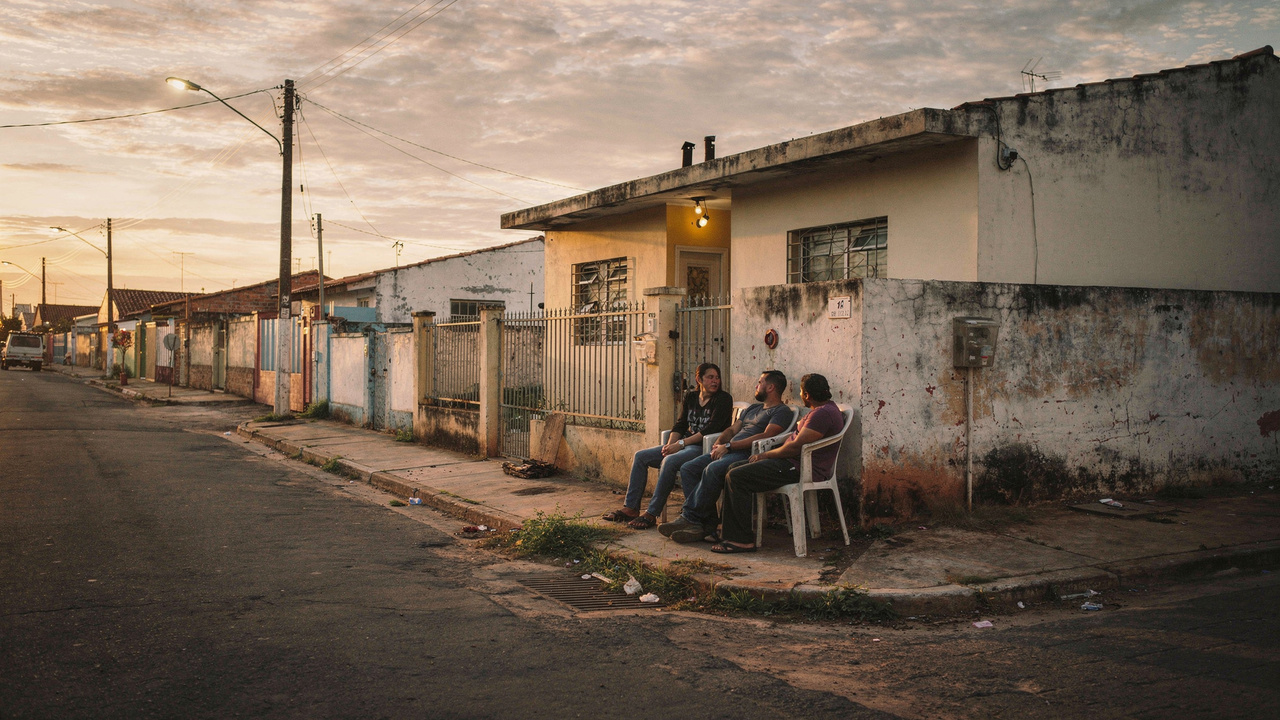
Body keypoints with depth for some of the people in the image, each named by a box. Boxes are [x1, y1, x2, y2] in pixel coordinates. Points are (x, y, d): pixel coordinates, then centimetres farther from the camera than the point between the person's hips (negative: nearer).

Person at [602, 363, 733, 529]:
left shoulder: (723, 399, -5)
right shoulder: (691, 397, 15)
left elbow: (711, 429, -15)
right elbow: (680, 424, 12)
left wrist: (681, 443, -18)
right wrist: (670, 444, -8)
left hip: (703, 447, -8)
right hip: (683, 445, 8)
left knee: (669, 461, -34)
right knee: (640, 457, -3)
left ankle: (651, 514, -28)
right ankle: (630, 507, -4)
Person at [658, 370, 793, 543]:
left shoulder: (782, 411, 1)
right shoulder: (752, 408, 31)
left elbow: (766, 436, -13)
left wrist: (729, 446, -16)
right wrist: (718, 443, 3)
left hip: (747, 454, -9)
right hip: (728, 451, 9)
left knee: (713, 469, -35)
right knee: (687, 469, -10)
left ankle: (690, 517, -27)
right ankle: (708, 524, -21)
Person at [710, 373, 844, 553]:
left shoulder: (823, 414, -18)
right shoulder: (823, 409, 18)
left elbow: (796, 446, -22)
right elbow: (797, 439, 22)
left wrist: (765, 455, -9)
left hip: (800, 469, -11)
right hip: (792, 462, 11)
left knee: (736, 477, -16)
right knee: (734, 469, 9)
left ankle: (742, 540, -13)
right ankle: (729, 533, 7)